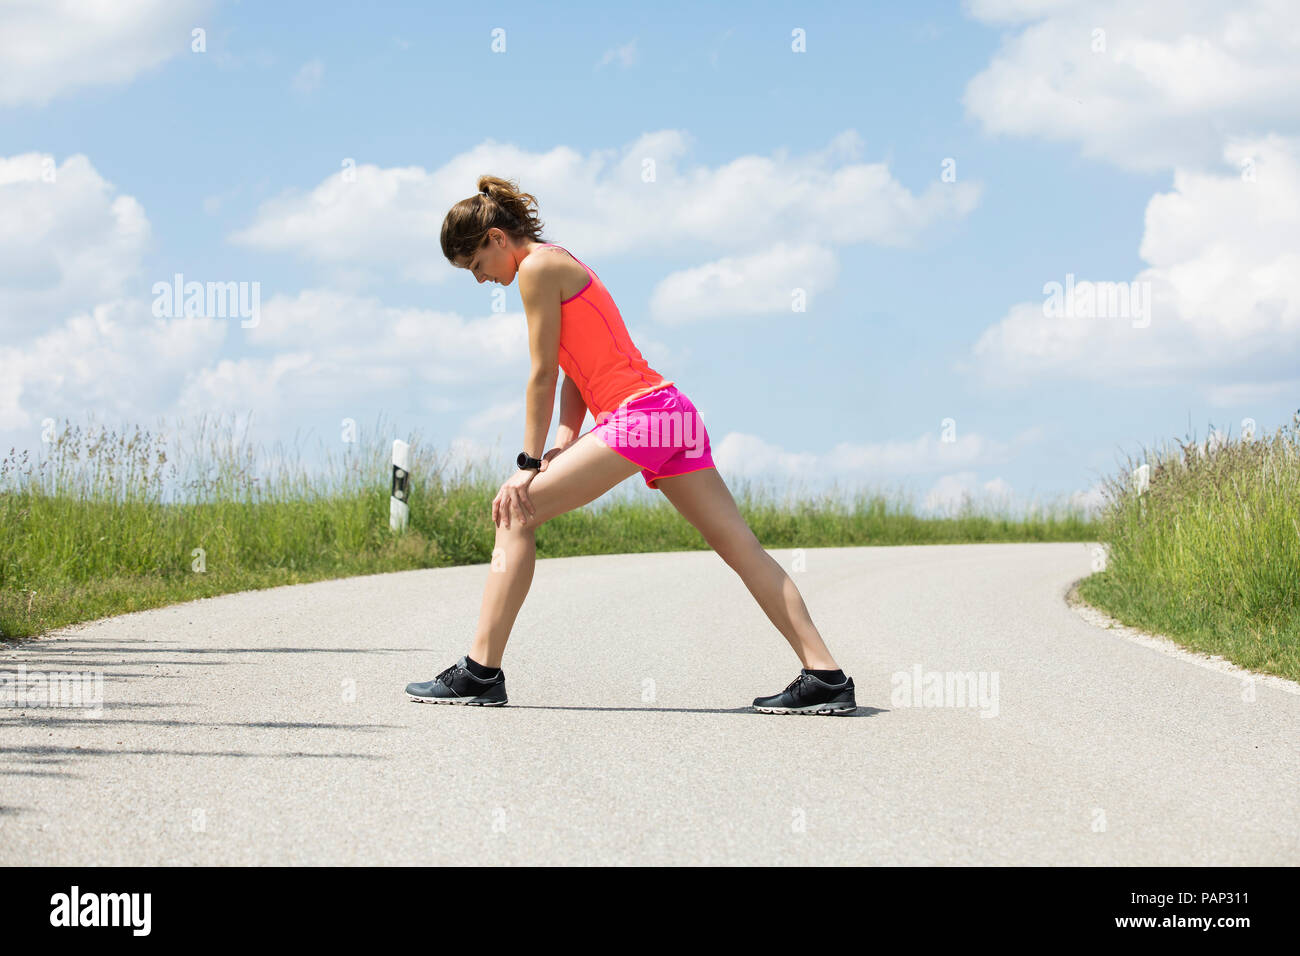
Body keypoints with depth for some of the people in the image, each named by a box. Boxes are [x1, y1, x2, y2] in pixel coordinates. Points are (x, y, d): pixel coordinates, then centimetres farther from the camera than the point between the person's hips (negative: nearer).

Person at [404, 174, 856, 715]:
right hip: (672, 410, 10)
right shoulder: (562, 264, 24)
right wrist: (564, 446, 8)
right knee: (742, 548, 6)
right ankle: (825, 677, 4)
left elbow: (543, 376, -6)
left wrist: (529, 464, -3)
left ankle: (481, 673, -6)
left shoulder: (537, 267, -4)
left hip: (637, 414, -10)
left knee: (515, 513, -5)